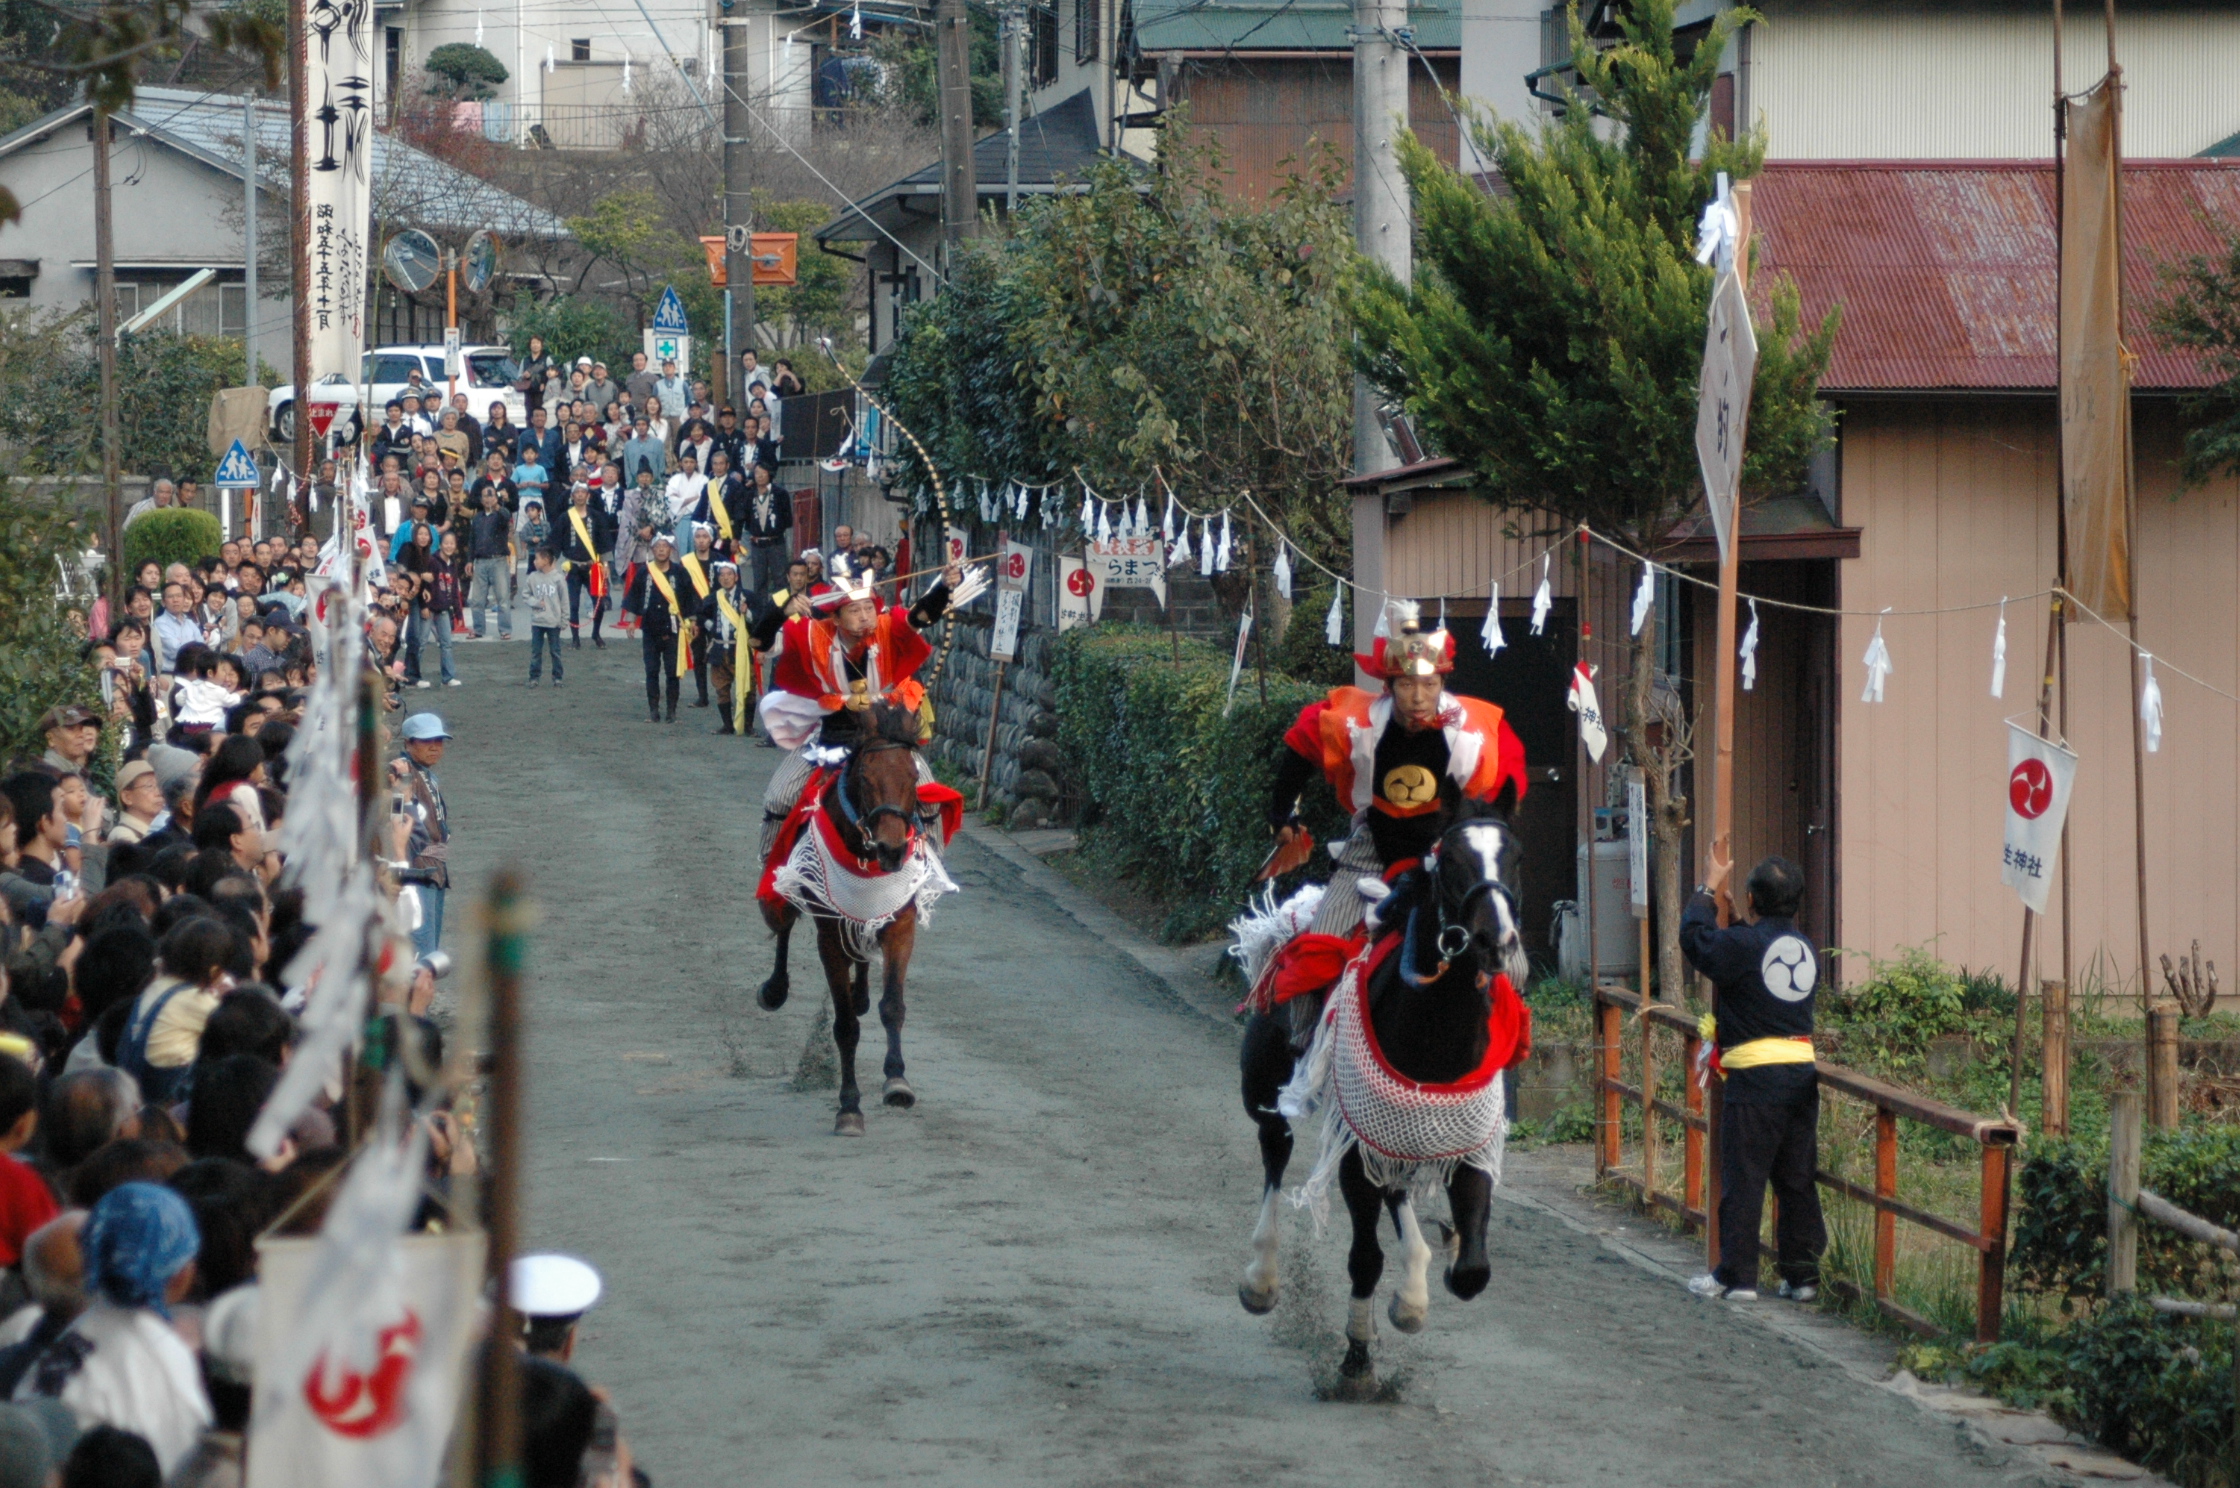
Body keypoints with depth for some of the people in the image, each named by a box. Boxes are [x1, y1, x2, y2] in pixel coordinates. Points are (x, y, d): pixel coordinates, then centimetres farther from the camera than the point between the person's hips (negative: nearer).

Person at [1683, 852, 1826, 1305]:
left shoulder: (1743, 944, -12)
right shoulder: (1805, 948, 11)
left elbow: (1694, 938, 0)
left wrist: (1709, 889, 12)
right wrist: (1729, 917, 27)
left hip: (1756, 1079, -6)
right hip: (1802, 1073, 6)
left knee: (1743, 1181, 0)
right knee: (1798, 1180, 10)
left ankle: (1736, 1276, 3)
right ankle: (1803, 1274, 12)